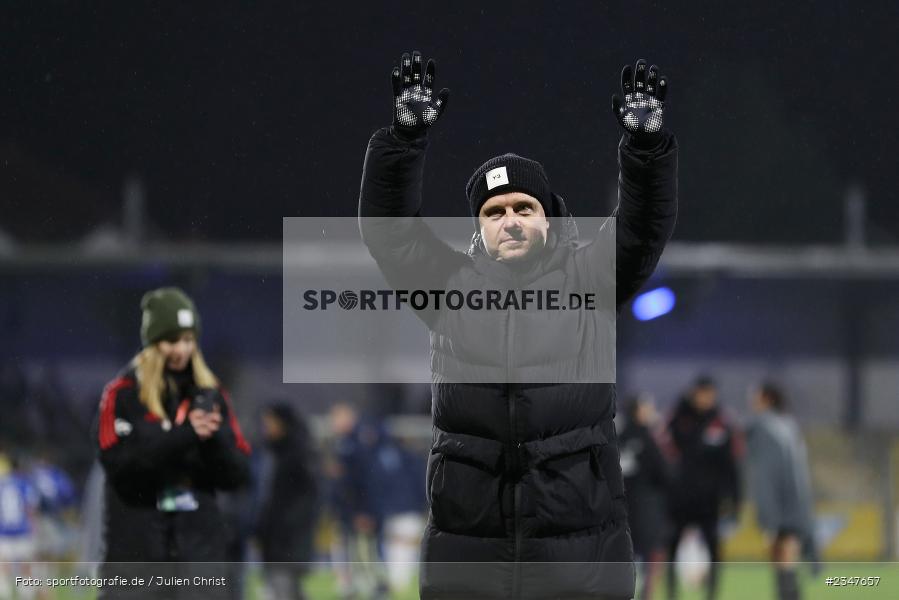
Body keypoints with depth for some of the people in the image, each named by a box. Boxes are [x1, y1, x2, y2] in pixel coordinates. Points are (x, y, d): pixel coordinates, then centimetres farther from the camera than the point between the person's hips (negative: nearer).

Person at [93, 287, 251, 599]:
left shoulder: (211, 394, 8)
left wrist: (214, 438, -16)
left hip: (199, 546, 3)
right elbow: (119, 465, -15)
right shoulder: (123, 393, -3)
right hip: (136, 547, -3)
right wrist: (182, 435, -22)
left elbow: (237, 474, 5)